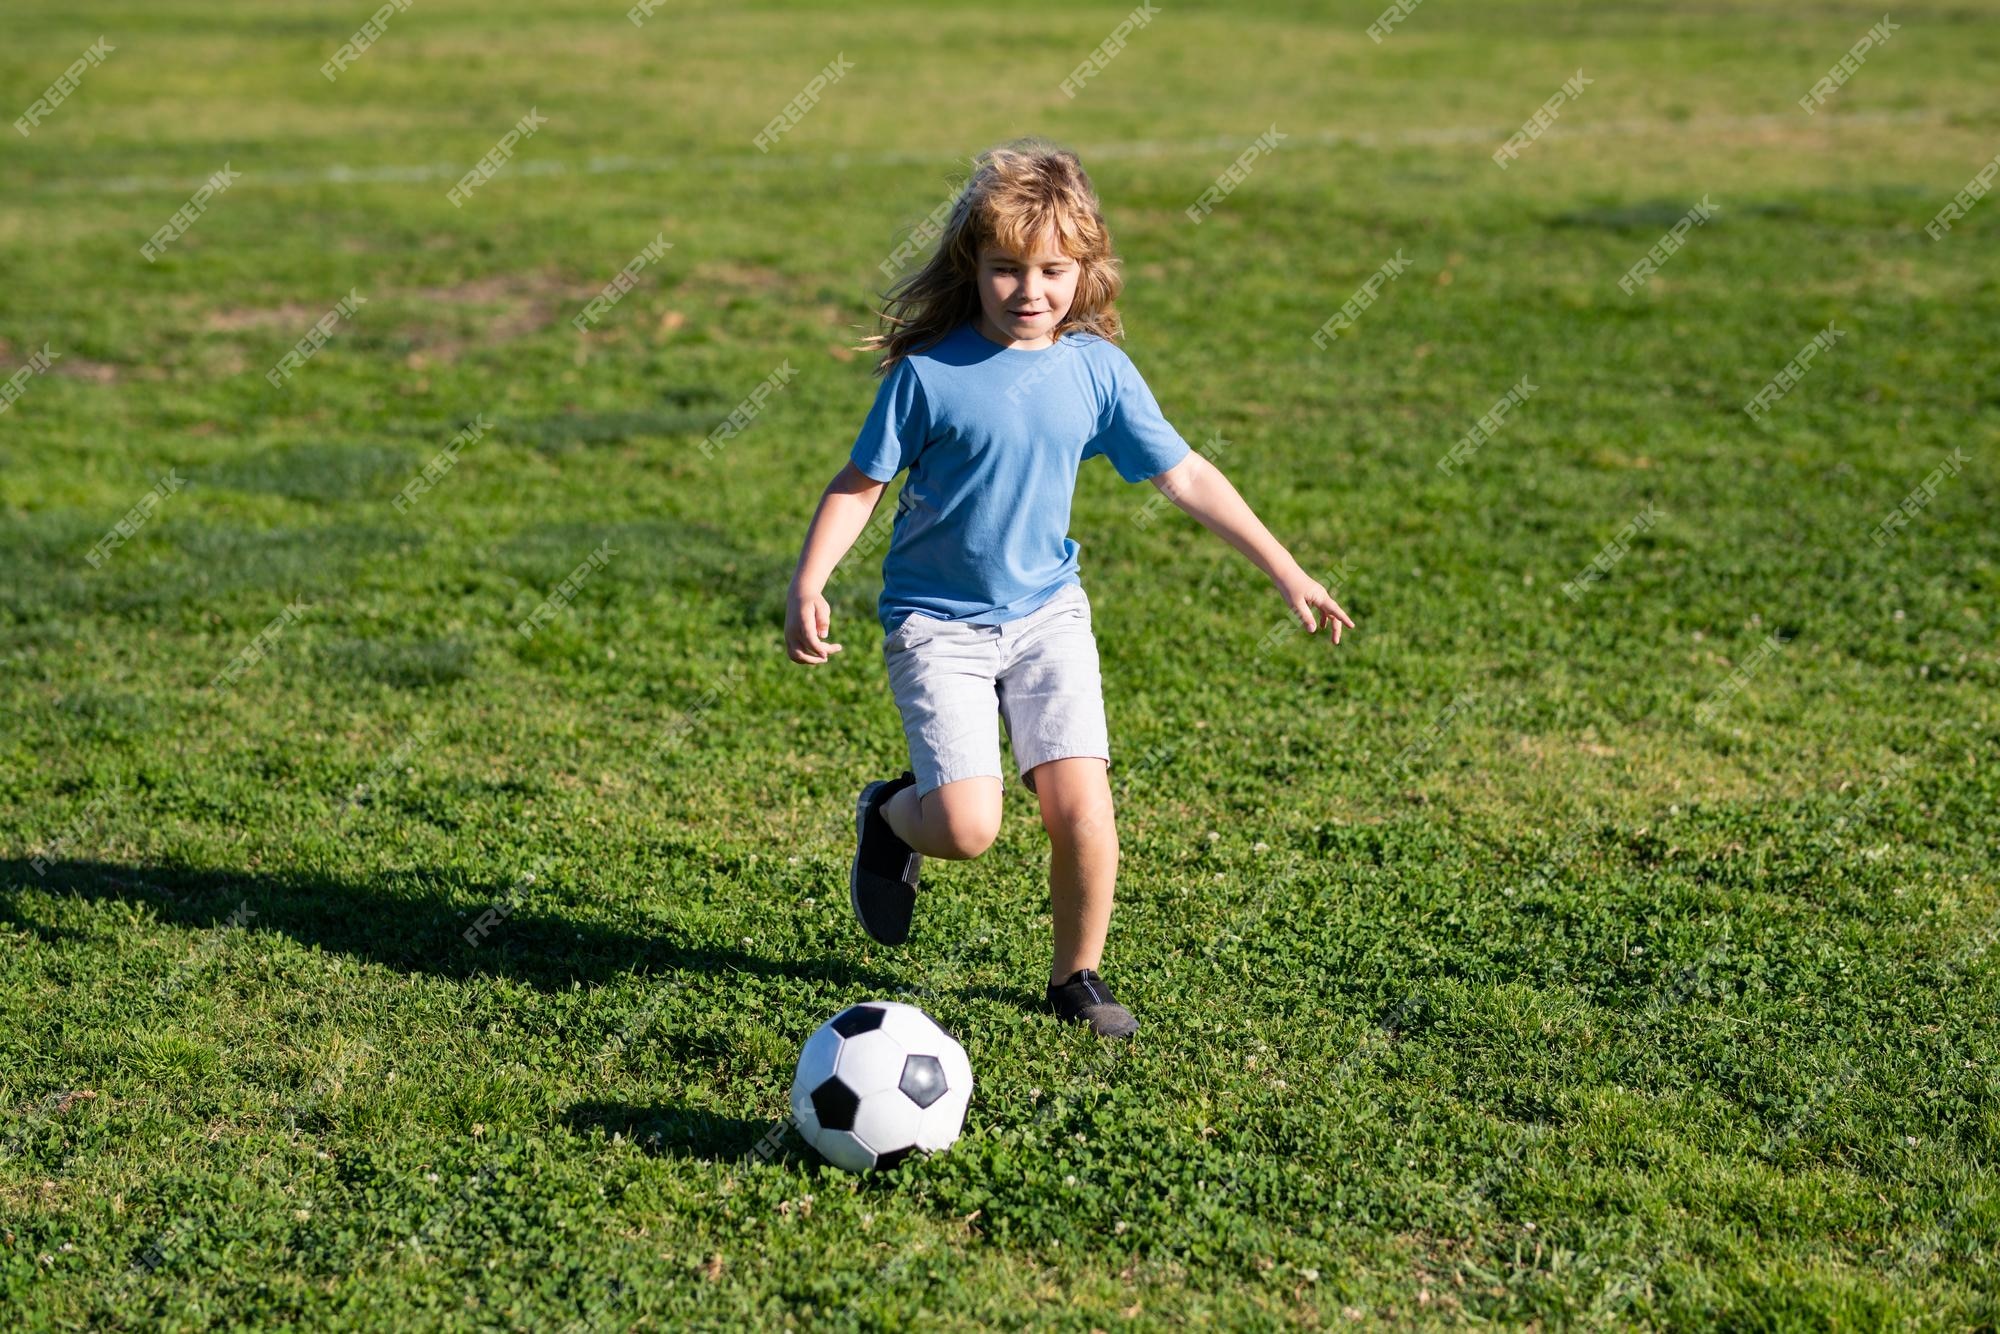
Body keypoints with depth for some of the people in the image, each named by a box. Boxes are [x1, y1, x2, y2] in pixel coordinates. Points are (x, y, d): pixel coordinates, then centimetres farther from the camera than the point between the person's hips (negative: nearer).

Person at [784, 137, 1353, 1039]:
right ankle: (891, 814, 22)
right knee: (968, 827, -14)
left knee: (1081, 804, -9)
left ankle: (1078, 978, 15)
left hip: (1046, 613, 3)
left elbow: (1185, 476, 4)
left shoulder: (1097, 370, -2)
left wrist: (1285, 572, 4)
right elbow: (859, 485, -5)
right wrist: (807, 587, -17)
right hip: (937, 623, -3)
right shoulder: (928, 373, -12)